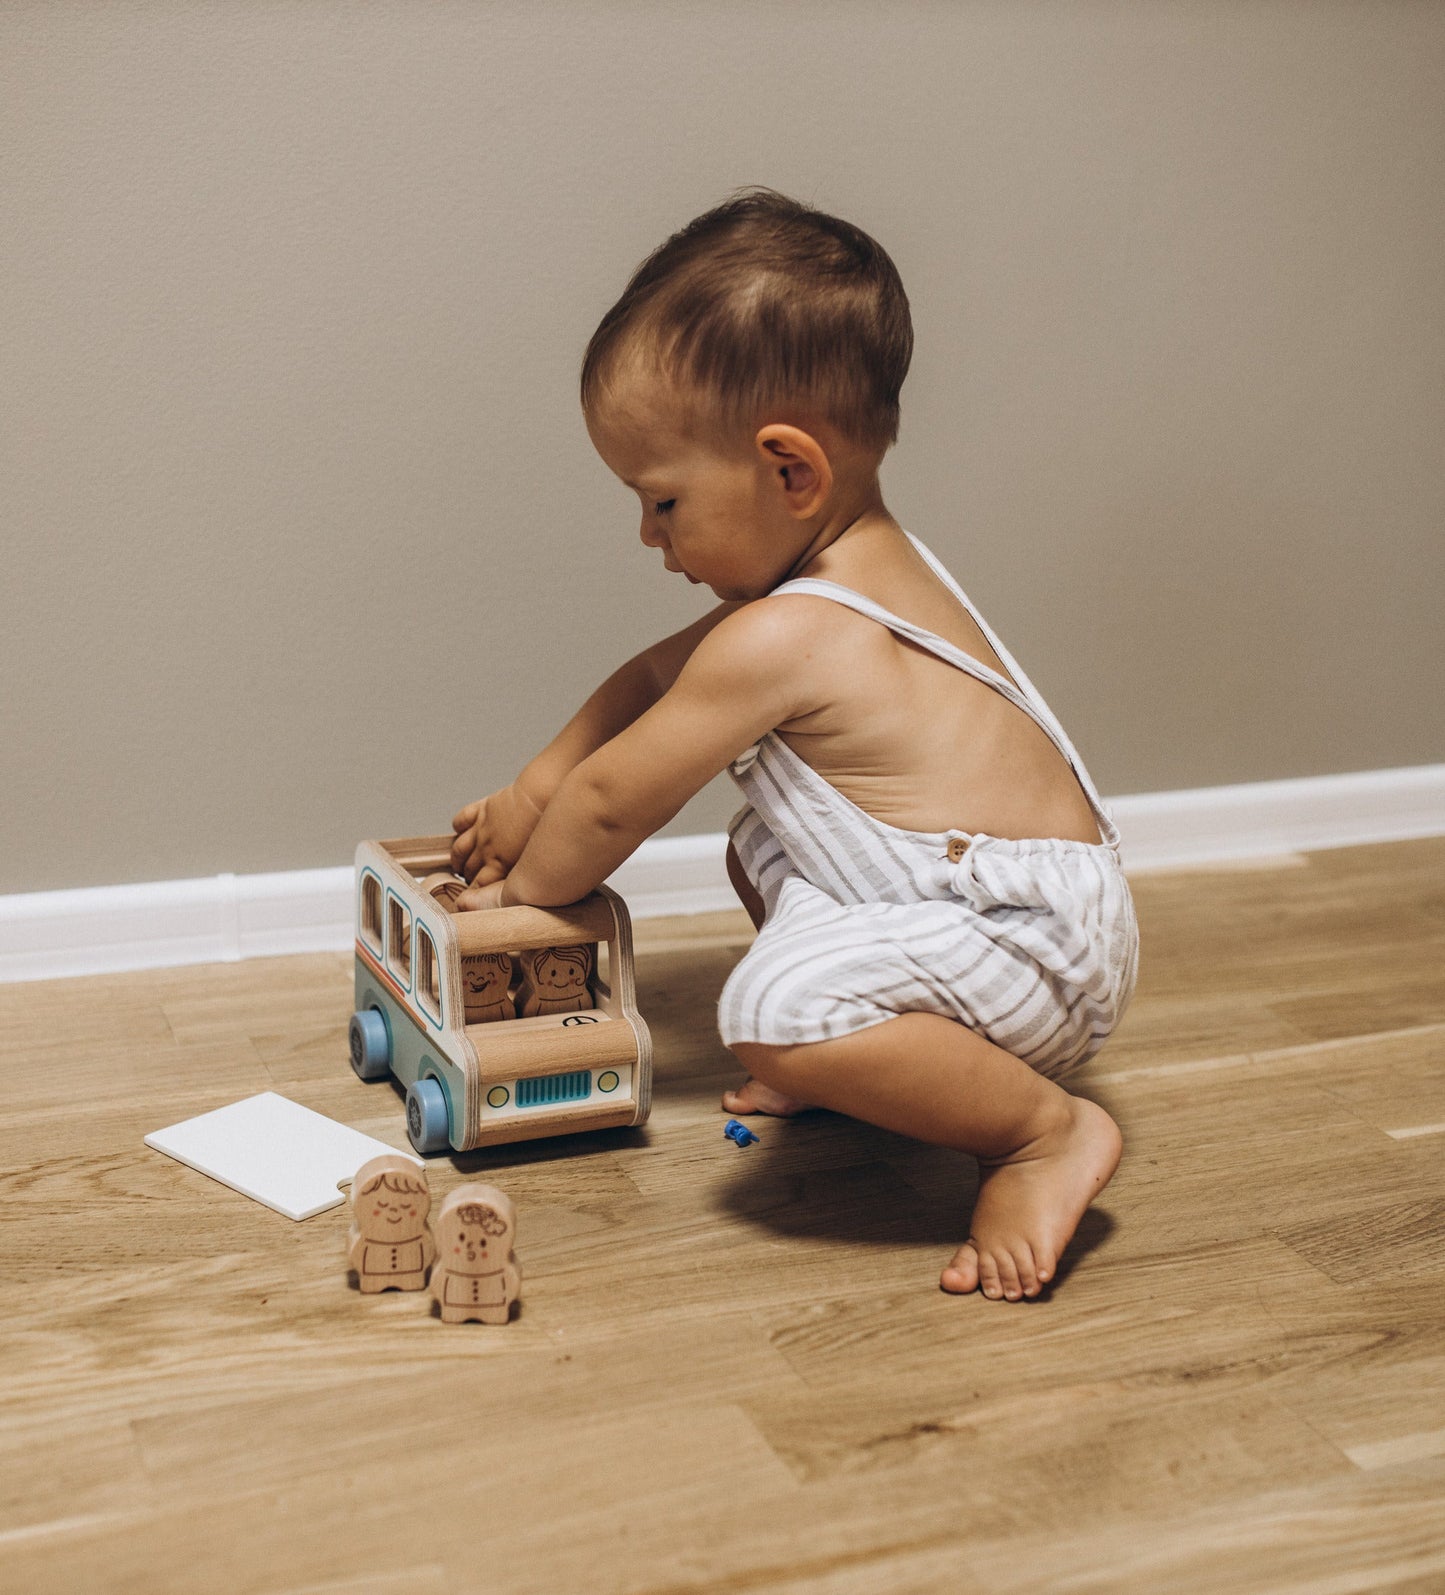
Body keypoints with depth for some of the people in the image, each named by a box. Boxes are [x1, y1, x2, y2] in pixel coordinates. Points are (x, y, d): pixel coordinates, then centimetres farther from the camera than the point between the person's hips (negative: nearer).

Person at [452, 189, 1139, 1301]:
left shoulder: (782, 640, -23)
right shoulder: (863, 563, 8)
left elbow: (613, 805, -11)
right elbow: (655, 679, 21)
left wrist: (520, 891, 7)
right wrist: (535, 789, 21)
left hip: (1041, 945, -11)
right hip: (1023, 905, 11)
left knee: (777, 1006, -32)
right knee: (765, 850, 25)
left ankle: (1047, 1131, -16)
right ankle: (862, 1058, 15)